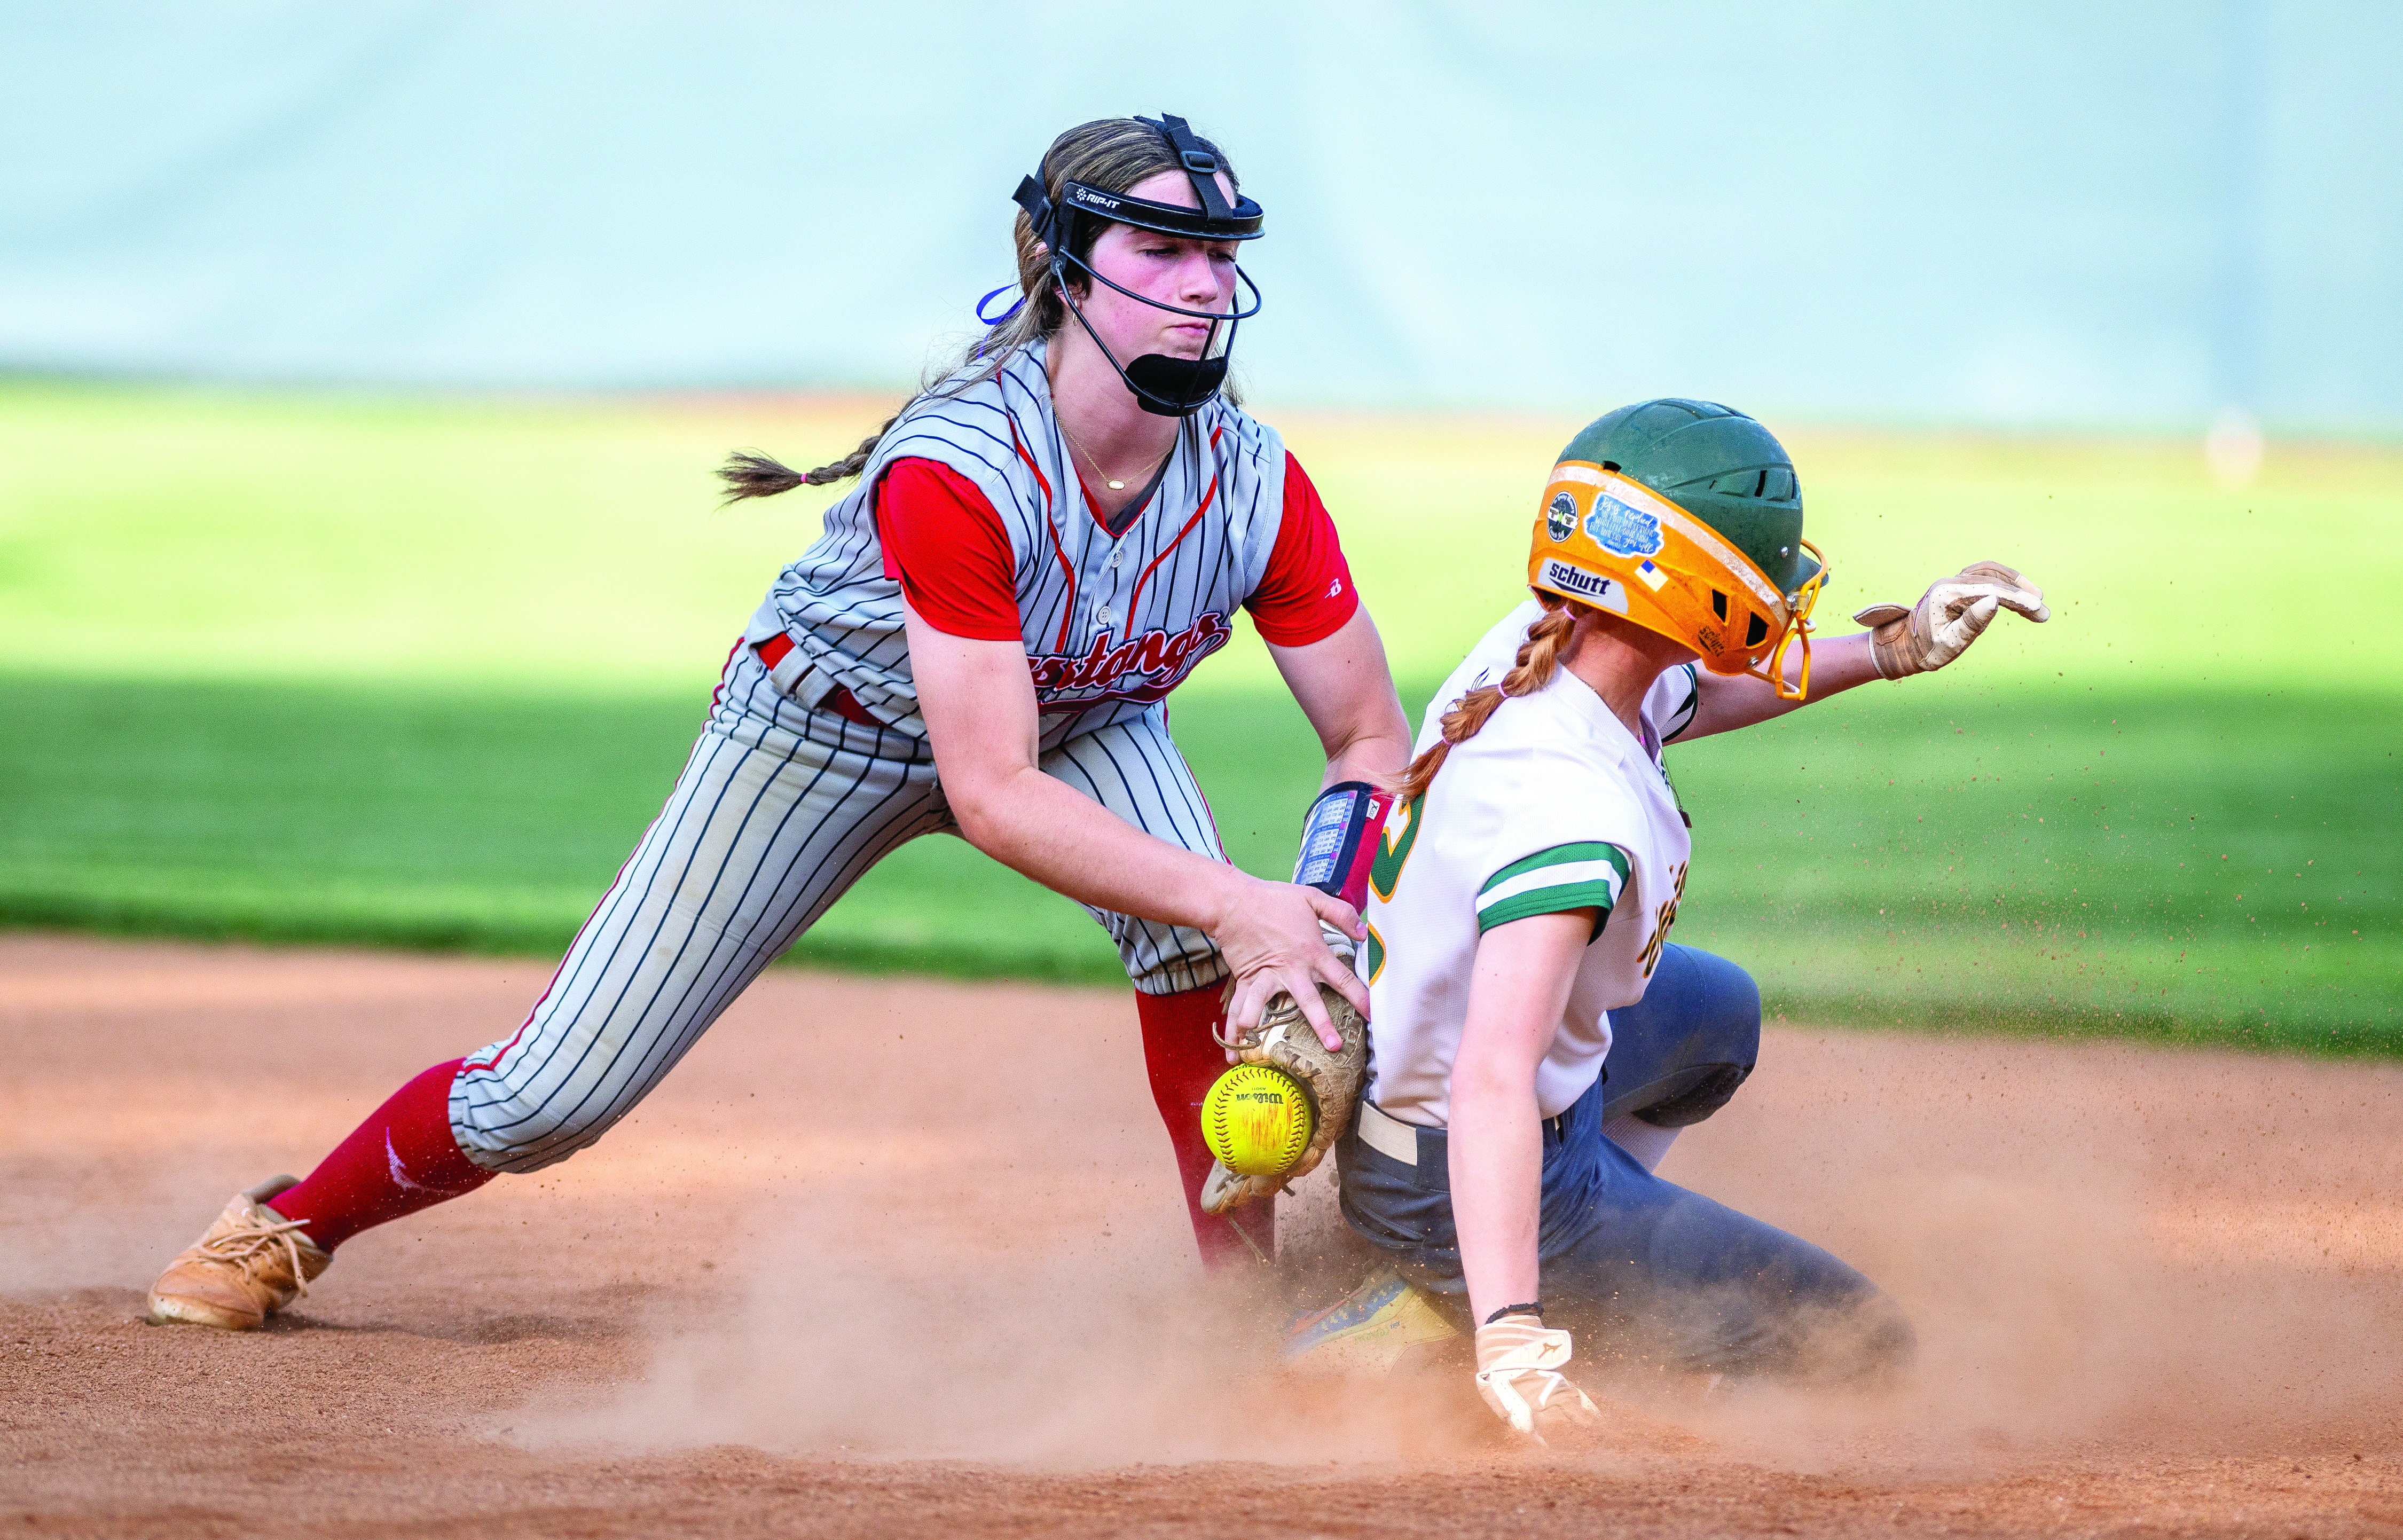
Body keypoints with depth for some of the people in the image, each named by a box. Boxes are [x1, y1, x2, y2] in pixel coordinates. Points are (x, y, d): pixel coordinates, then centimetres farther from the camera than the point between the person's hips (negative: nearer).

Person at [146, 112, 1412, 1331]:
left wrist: (1308, 934, -36)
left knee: (1196, 929, -31)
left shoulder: (1254, 482, -27)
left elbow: (1372, 740, -18)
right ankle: (293, 1227, 27)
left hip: (1080, 721, 3)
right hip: (832, 718, -3)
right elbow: (991, 799, -42)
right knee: (547, 1100, -2)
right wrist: (1230, 904, -49)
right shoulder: (954, 470, -40)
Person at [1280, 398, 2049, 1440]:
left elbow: (1696, 695, 16)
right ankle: (1471, 1314, -3)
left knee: (1716, 1012, 37)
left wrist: (1889, 650, 10)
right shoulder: (1572, 811, -38)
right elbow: (1493, 1085, -48)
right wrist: (1515, 1345, -55)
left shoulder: (1524, 653, -10)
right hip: (1449, 1184, -9)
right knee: (1859, 1342, 0)